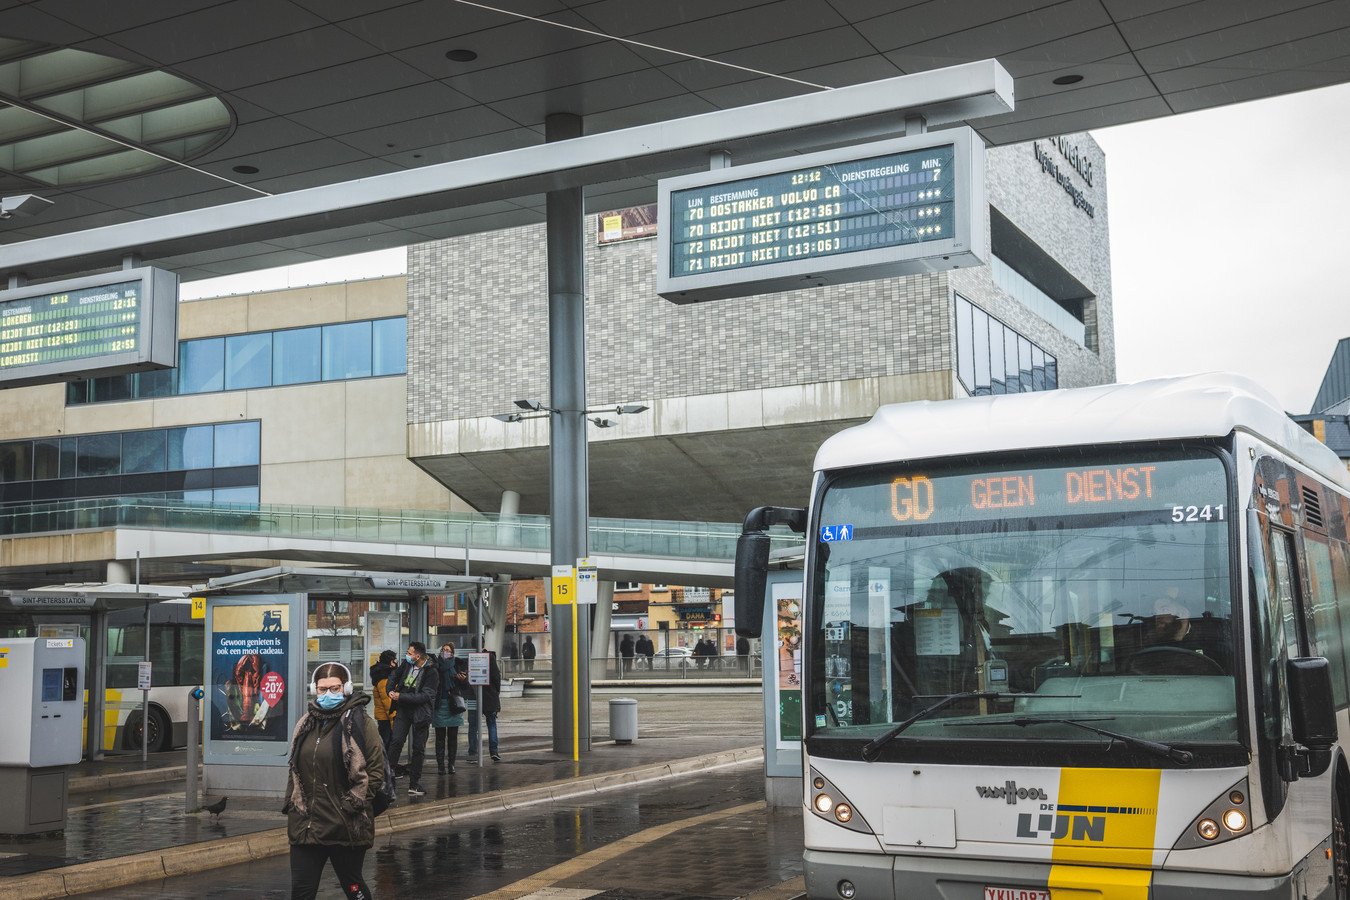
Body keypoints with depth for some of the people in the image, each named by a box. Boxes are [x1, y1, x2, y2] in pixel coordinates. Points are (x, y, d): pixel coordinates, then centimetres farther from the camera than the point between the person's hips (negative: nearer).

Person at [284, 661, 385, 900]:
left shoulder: (360, 722, -6)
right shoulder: (306, 723, 13)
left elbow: (375, 771, -9)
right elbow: (294, 769, 22)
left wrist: (352, 804, -14)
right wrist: (290, 804, 13)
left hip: (346, 827, -5)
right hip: (306, 824, 5)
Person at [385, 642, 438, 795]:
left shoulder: (432, 673, -14)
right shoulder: (406, 663, 2)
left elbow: (425, 696, -20)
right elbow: (394, 676, 22)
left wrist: (401, 697, -21)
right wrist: (390, 690, 2)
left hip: (420, 712, -3)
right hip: (403, 709, 3)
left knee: (418, 748, 4)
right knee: (396, 740, -14)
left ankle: (414, 783, 13)